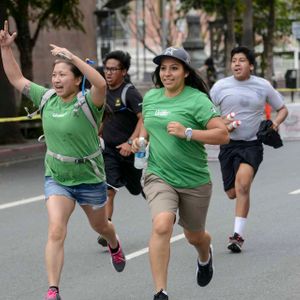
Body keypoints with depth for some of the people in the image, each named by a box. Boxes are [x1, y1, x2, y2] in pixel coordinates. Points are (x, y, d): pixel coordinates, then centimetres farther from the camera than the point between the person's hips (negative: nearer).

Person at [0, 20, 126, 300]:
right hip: (56, 178, 2)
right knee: (56, 231, -16)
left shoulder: (88, 102, -20)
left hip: (89, 179, -2)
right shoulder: (47, 98, -4)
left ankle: (114, 246, 60)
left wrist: (72, 56, -46)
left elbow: (101, 84, -43)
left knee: (100, 226, 23)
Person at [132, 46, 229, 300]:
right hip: (159, 176, 2)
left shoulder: (197, 100, -12)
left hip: (194, 180, -2)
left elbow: (223, 134, -18)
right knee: (162, 225, -26)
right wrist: (141, 138, 4)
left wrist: (187, 133, -27)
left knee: (194, 236, 18)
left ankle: (205, 256, 58)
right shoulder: (150, 97, 4)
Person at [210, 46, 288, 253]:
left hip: (252, 144, -2)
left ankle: (239, 235, -22)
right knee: (232, 193, 6)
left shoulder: (263, 86, 0)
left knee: (242, 183, -25)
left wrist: (276, 123, -8)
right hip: (229, 144, 2)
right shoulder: (221, 86, 0)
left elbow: (282, 109, 12)